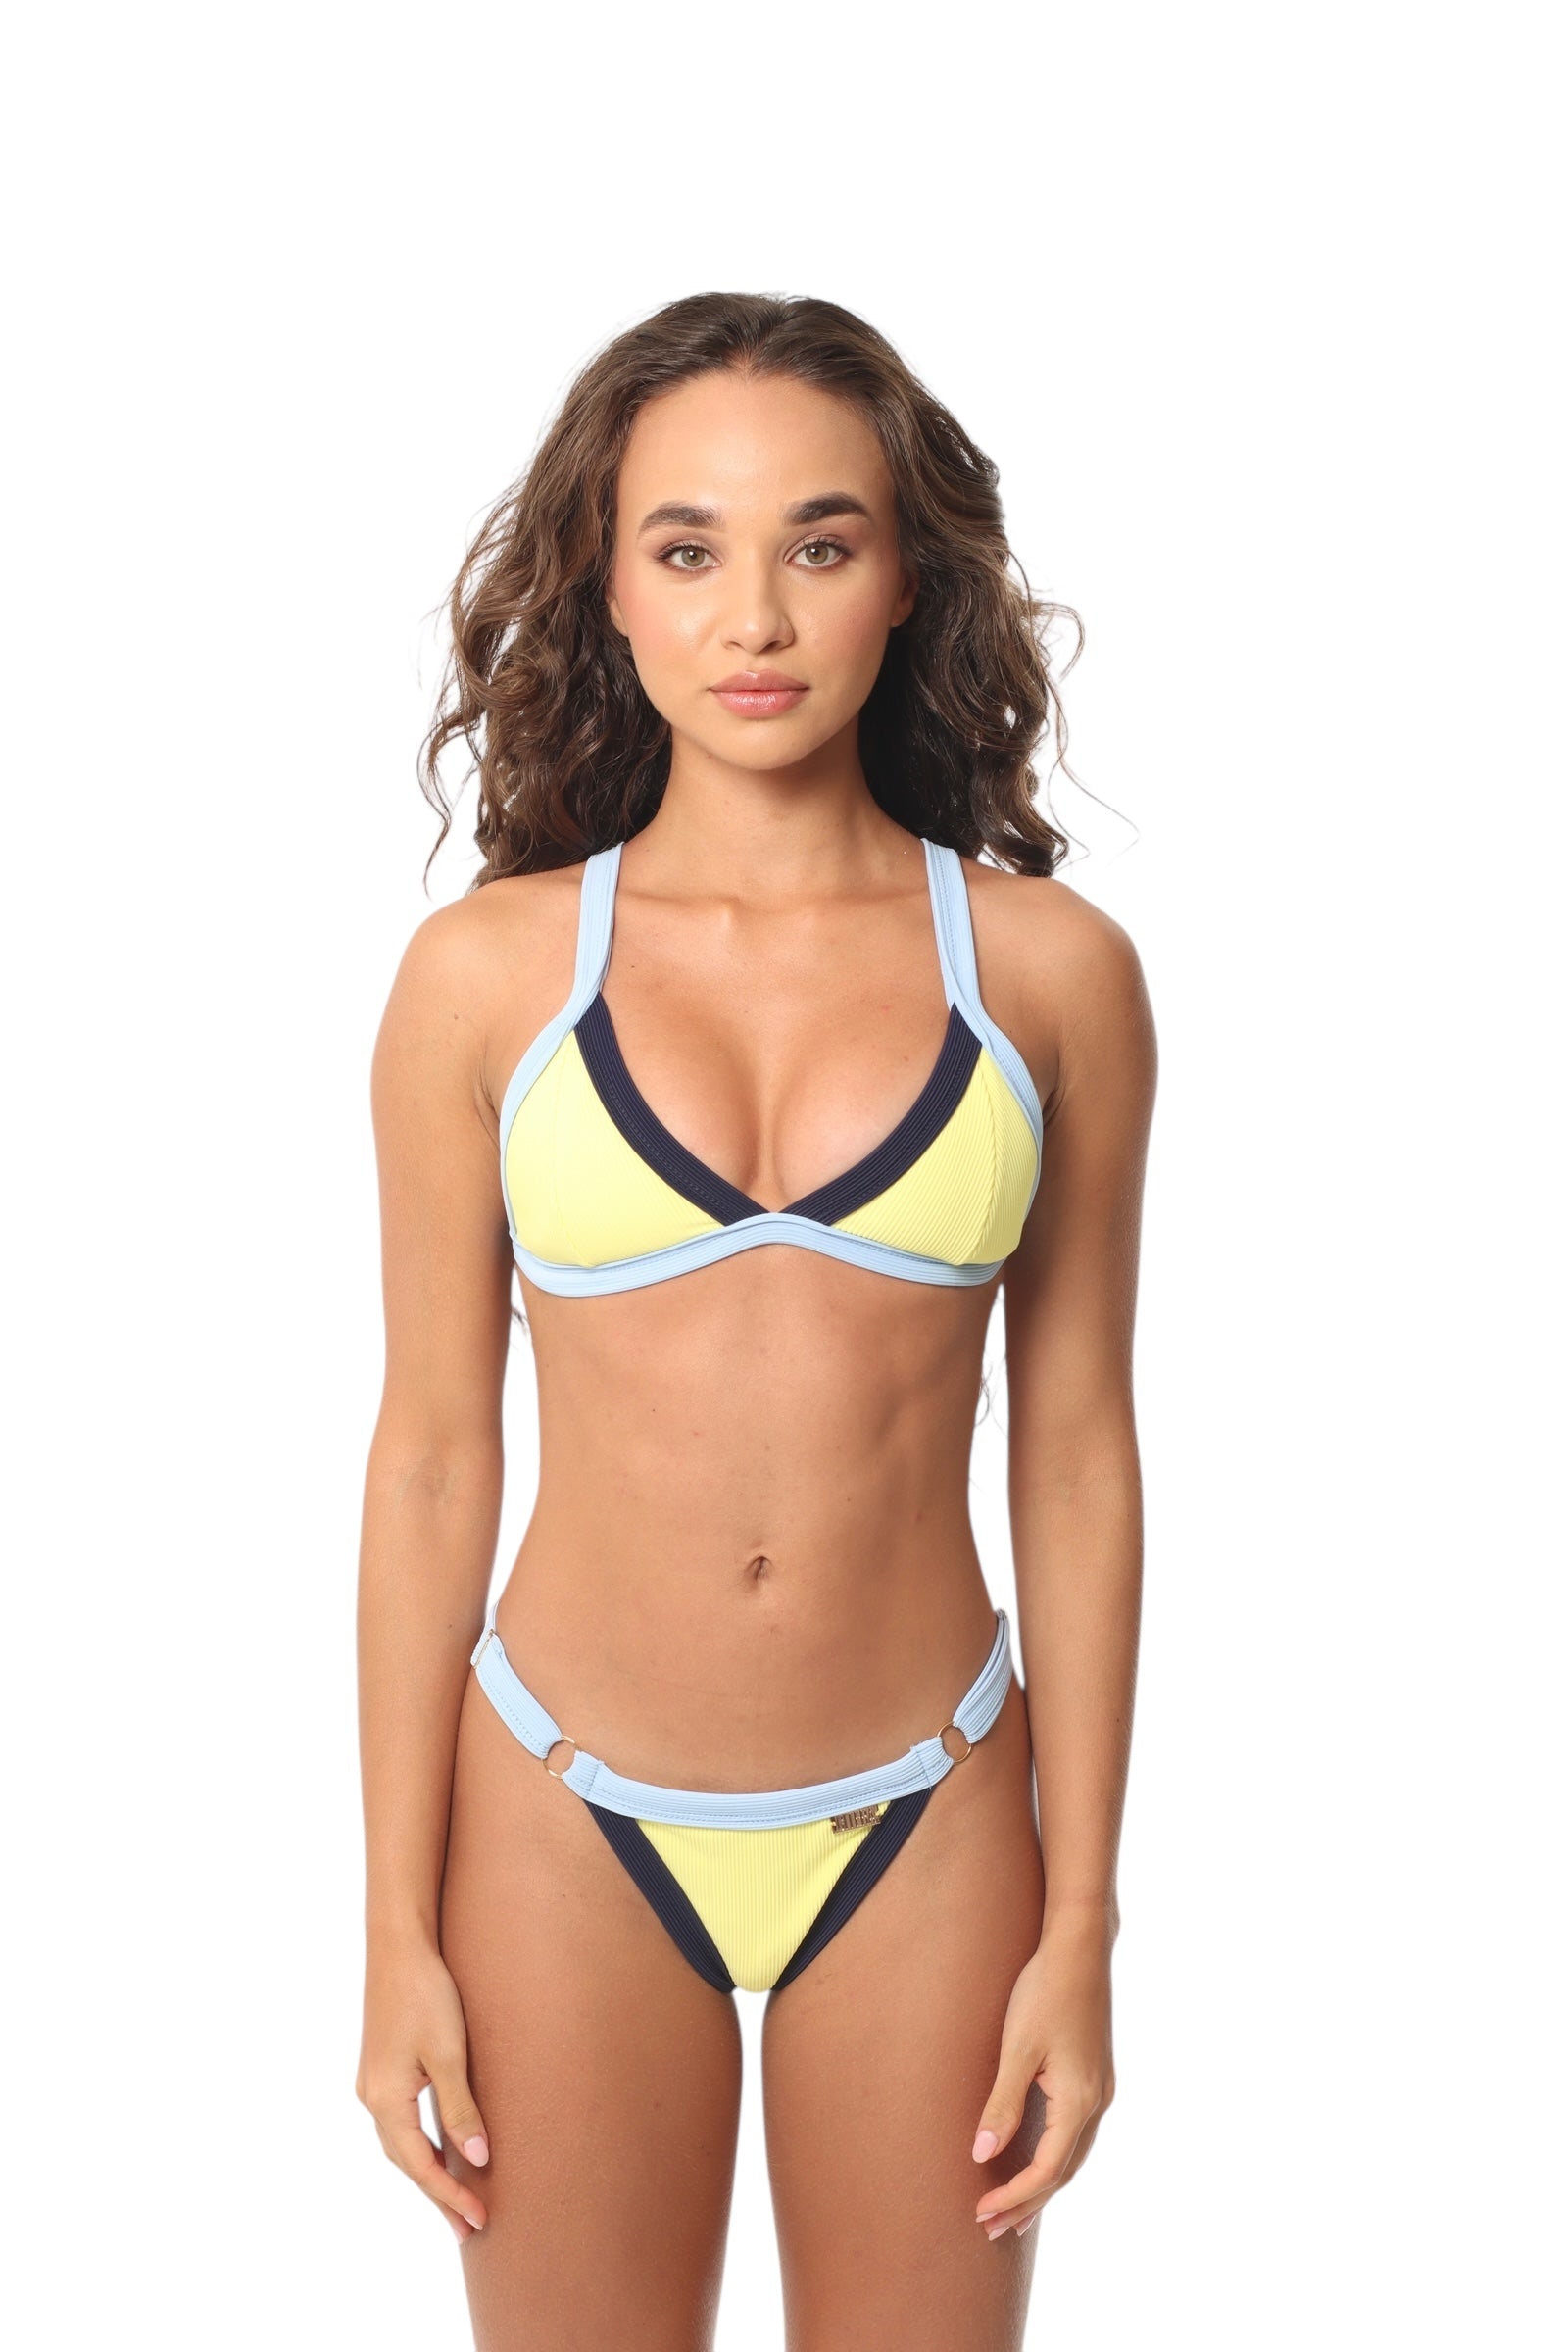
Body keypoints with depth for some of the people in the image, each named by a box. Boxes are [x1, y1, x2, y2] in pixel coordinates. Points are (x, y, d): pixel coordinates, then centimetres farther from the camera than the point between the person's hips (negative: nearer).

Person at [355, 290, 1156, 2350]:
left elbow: (1078, 1454, 0)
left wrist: (1084, 1929, 0)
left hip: (923, 1830, 1)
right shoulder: (485, 977, -5)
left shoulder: (1051, 970, -4)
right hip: (569, 1819, 0)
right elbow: (431, 1453, -1)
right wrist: (397, 1928, 0)